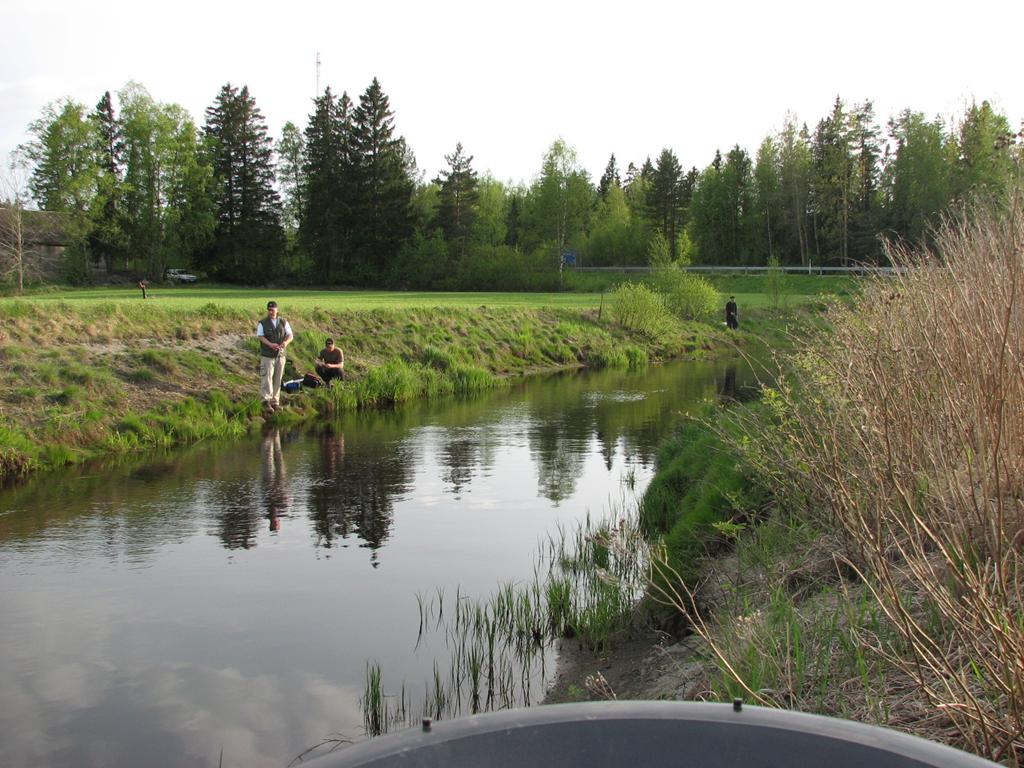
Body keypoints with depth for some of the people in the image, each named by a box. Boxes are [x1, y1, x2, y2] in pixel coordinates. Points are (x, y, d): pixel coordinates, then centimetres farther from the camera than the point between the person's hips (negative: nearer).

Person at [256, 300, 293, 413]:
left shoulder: (283, 322, 7)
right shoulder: (262, 323, -1)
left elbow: (290, 336, 1)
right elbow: (260, 336, -13)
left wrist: (286, 342, -23)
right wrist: (270, 344, -31)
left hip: (280, 355, 3)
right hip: (267, 356, -3)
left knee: (277, 380, 6)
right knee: (267, 378, -12)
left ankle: (275, 402, 14)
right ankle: (266, 402, -17)